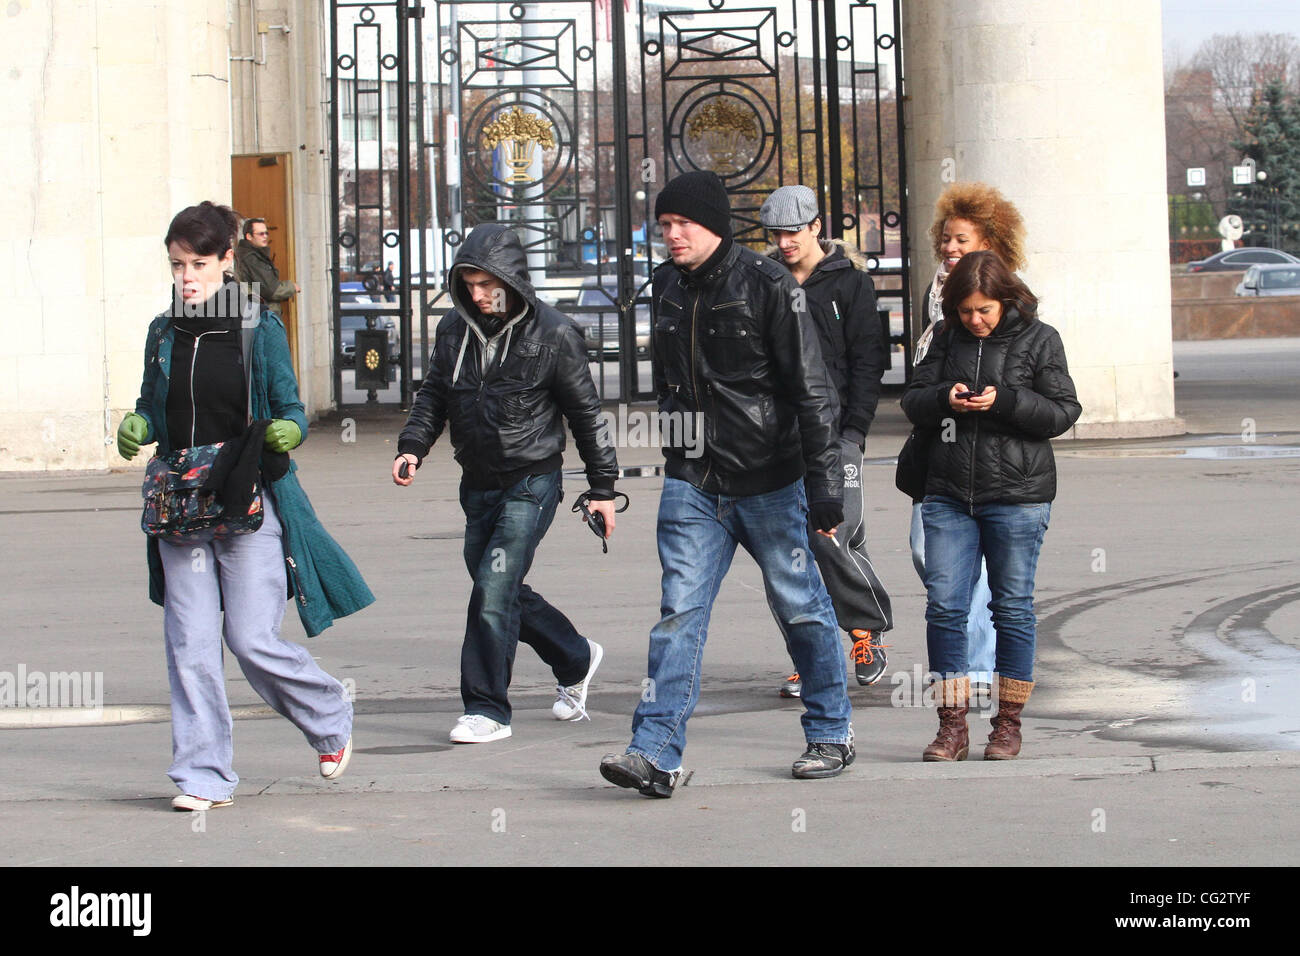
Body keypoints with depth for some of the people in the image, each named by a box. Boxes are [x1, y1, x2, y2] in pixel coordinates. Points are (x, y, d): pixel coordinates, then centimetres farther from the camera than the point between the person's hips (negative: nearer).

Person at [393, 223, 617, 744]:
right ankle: (576, 660, 35)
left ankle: (487, 709, -5)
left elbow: (586, 413, -3)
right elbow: (434, 394, 15)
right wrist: (412, 446, -3)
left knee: (494, 589, -13)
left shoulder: (553, 335, -10)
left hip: (531, 483, -6)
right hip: (478, 483, 6)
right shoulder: (454, 328, 3)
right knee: (504, 590, 13)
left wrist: (602, 487, -1)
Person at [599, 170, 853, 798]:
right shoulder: (667, 287, 8)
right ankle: (655, 754, -12)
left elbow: (811, 390, -11)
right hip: (692, 483, 4)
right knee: (679, 612, -6)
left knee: (800, 608, 8)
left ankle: (830, 734, 24)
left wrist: (823, 483, -15)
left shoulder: (767, 286, -10)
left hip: (768, 481, -4)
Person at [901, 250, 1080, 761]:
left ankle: (1008, 722, 13)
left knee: (1012, 607, 3)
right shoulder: (948, 339, 9)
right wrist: (945, 397, -12)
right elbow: (912, 400, 10)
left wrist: (1003, 400, -16)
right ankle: (952, 725, 2)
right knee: (944, 605, -4)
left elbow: (1063, 412, -3)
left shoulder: (1039, 340, 0)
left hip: (1017, 495, -3)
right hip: (948, 493, 3)